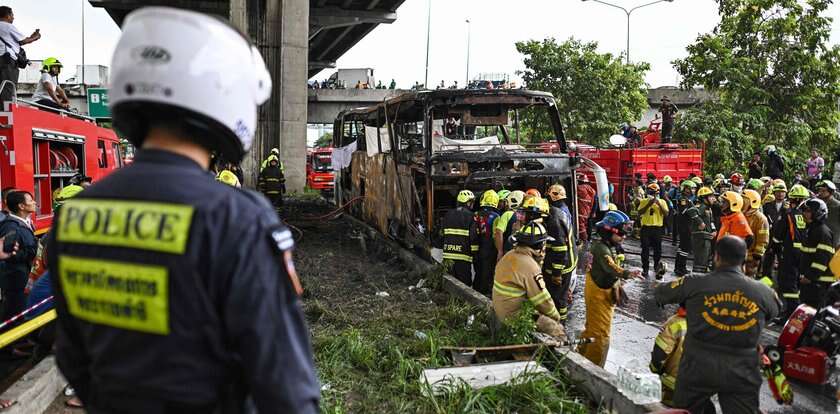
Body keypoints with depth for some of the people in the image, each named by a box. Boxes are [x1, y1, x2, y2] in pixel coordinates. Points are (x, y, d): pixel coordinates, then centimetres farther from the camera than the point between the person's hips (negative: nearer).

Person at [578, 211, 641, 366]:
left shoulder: (613, 247, 8)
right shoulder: (601, 248, -25)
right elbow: (610, 267, -42)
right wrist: (627, 273, -56)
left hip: (606, 292, 10)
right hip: (599, 294, -10)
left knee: (592, 327, 24)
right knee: (601, 335, -4)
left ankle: (582, 354, 41)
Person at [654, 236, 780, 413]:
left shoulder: (695, 284, -13)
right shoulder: (763, 292, -6)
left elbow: (659, 292, 2)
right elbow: (775, 309, 17)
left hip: (697, 368, -1)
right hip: (741, 374, 1)